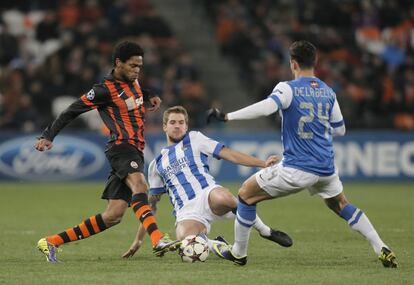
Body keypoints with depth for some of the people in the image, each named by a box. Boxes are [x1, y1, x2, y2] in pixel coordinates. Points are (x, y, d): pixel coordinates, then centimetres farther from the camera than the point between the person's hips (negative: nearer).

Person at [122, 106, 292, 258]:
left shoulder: (194, 139, 17)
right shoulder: (157, 164, 24)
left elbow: (229, 154, 9)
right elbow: (151, 205, 29)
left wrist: (263, 163, -3)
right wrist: (138, 239, 25)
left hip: (207, 195, -1)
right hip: (186, 212, 1)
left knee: (224, 198, -41)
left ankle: (265, 231, -14)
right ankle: (216, 245, 1)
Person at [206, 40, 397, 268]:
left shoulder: (288, 89, -9)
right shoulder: (328, 92, 9)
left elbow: (265, 108, -27)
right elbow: (339, 129, 17)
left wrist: (226, 116, -26)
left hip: (296, 170, -6)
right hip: (326, 169, 6)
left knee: (246, 194, 11)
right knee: (340, 205, 29)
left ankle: (238, 253, 16)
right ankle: (382, 250, 17)